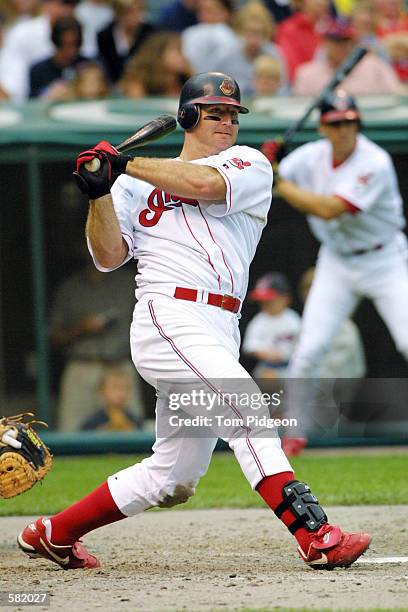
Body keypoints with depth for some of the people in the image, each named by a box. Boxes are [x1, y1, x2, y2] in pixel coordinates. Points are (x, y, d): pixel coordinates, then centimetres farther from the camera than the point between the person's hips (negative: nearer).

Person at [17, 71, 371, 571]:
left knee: (173, 477, 10)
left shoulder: (249, 164, 13)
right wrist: (99, 193, -7)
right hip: (170, 320, -4)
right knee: (251, 417, -24)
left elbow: (204, 183, -9)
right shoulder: (138, 186, 14)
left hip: (219, 334, 4)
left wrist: (123, 164, -4)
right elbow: (108, 257, 6)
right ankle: (315, 536, -32)